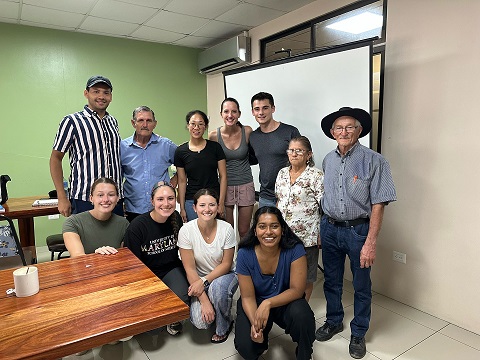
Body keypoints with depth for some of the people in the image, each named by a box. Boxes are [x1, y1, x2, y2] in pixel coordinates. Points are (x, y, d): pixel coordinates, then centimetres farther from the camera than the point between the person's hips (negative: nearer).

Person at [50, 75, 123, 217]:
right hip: (84, 200, -5)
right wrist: (62, 198, -6)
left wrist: (120, 195, 14)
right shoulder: (72, 121, -3)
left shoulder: (113, 122, 13)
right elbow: (55, 158, -1)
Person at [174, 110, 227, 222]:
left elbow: (223, 176, 0)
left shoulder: (215, 147, -1)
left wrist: (221, 202, -5)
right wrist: (182, 208, 3)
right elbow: (182, 181, 5)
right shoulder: (180, 151, 1)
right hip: (191, 202, 1)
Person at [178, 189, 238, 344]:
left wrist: (204, 281, -24)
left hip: (224, 275, 0)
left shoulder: (226, 229, -18)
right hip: (198, 279, 1)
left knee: (217, 287, -35)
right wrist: (204, 301, -19)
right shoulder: (186, 230, -18)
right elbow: (190, 268, -15)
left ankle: (223, 328, -5)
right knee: (200, 322, -21)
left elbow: (226, 264, -10)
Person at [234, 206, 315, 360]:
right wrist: (254, 323, -32)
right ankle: (262, 338, 16)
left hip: (286, 301, 0)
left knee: (301, 315, -33)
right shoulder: (245, 254, -19)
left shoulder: (295, 249, -22)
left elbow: (297, 290, -20)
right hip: (256, 303, 1)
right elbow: (247, 297, -13)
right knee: (245, 347, -21)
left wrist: (268, 304, -34)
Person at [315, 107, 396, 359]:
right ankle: (333, 322, 41)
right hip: (329, 228, 4)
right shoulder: (328, 160, 5)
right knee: (331, 281, 18)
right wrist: (320, 230, 12)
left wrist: (370, 242, -17)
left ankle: (358, 333, 33)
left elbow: (378, 204, -13)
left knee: (361, 286, 12)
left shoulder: (373, 161, -12)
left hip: (358, 230, -4)